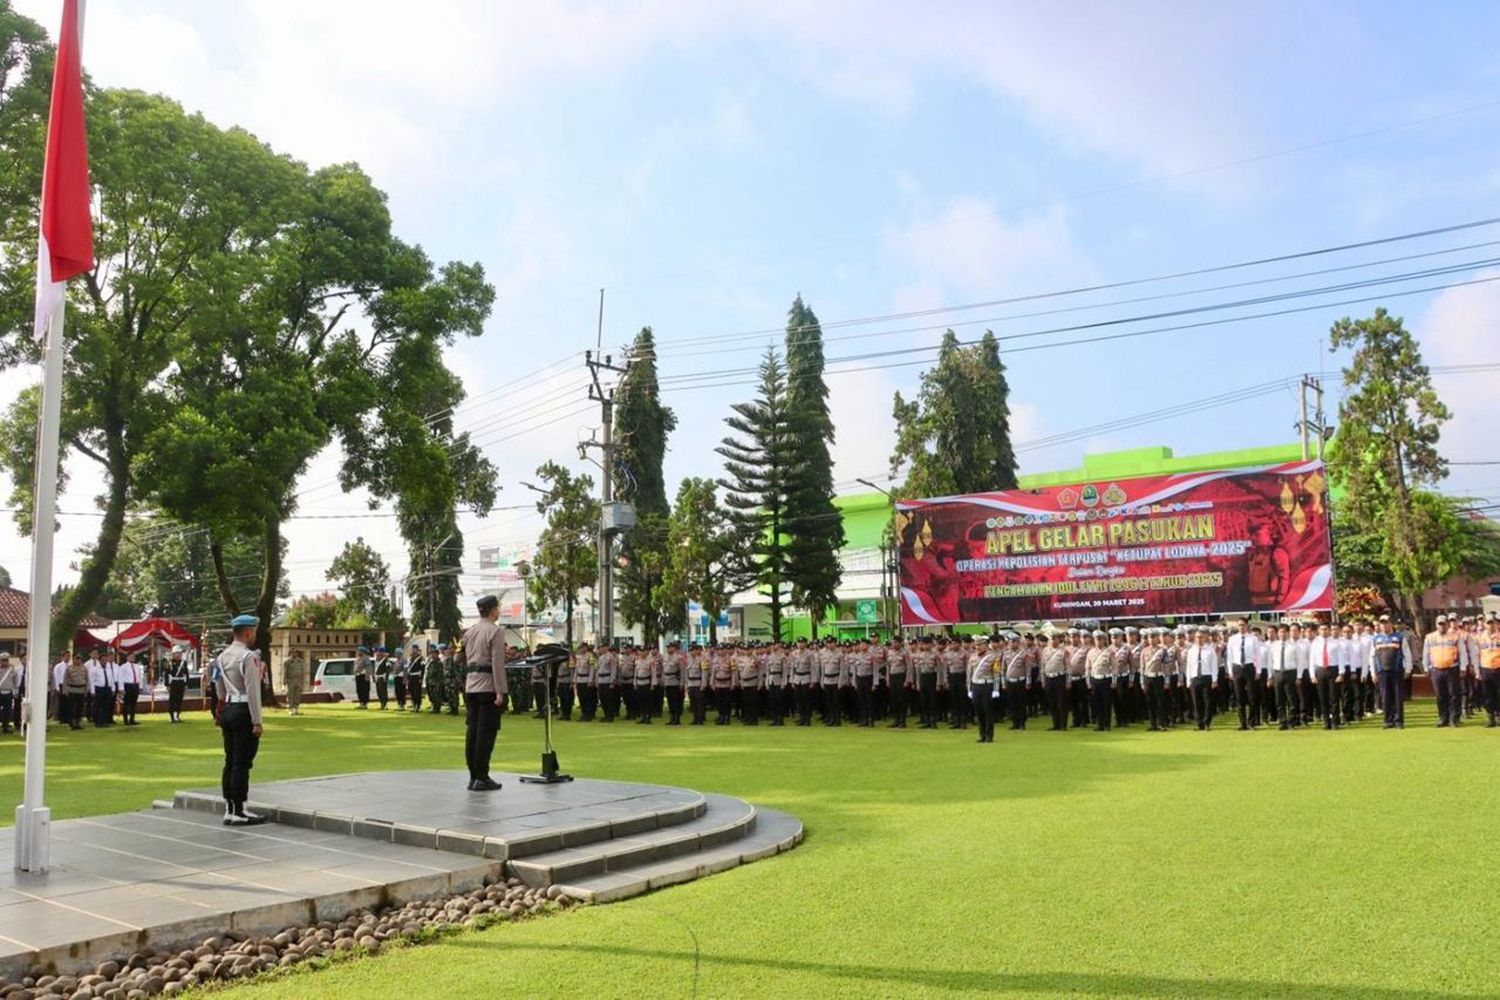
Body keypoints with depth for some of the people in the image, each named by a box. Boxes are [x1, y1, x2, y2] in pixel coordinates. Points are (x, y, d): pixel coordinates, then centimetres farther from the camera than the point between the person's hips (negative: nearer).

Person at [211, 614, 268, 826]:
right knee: (242, 764, -4)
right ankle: (237, 812, -1)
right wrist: (256, 721, -15)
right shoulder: (248, 657, -15)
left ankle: (229, 809, 17)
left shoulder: (221, 657, 12)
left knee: (230, 762, 12)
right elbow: (252, 691, -17)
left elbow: (220, 690, 18)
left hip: (227, 711, 9)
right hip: (243, 712, -9)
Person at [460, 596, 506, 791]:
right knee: (486, 733, -5)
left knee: (472, 731, 8)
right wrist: (500, 692, -15)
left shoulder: (469, 632, 14)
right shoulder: (495, 631, -9)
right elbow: (497, 663, -14)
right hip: (488, 686, -7)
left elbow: (465, 660, 16)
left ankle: (473, 776, 11)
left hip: (470, 685, 7)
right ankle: (482, 778, -4)